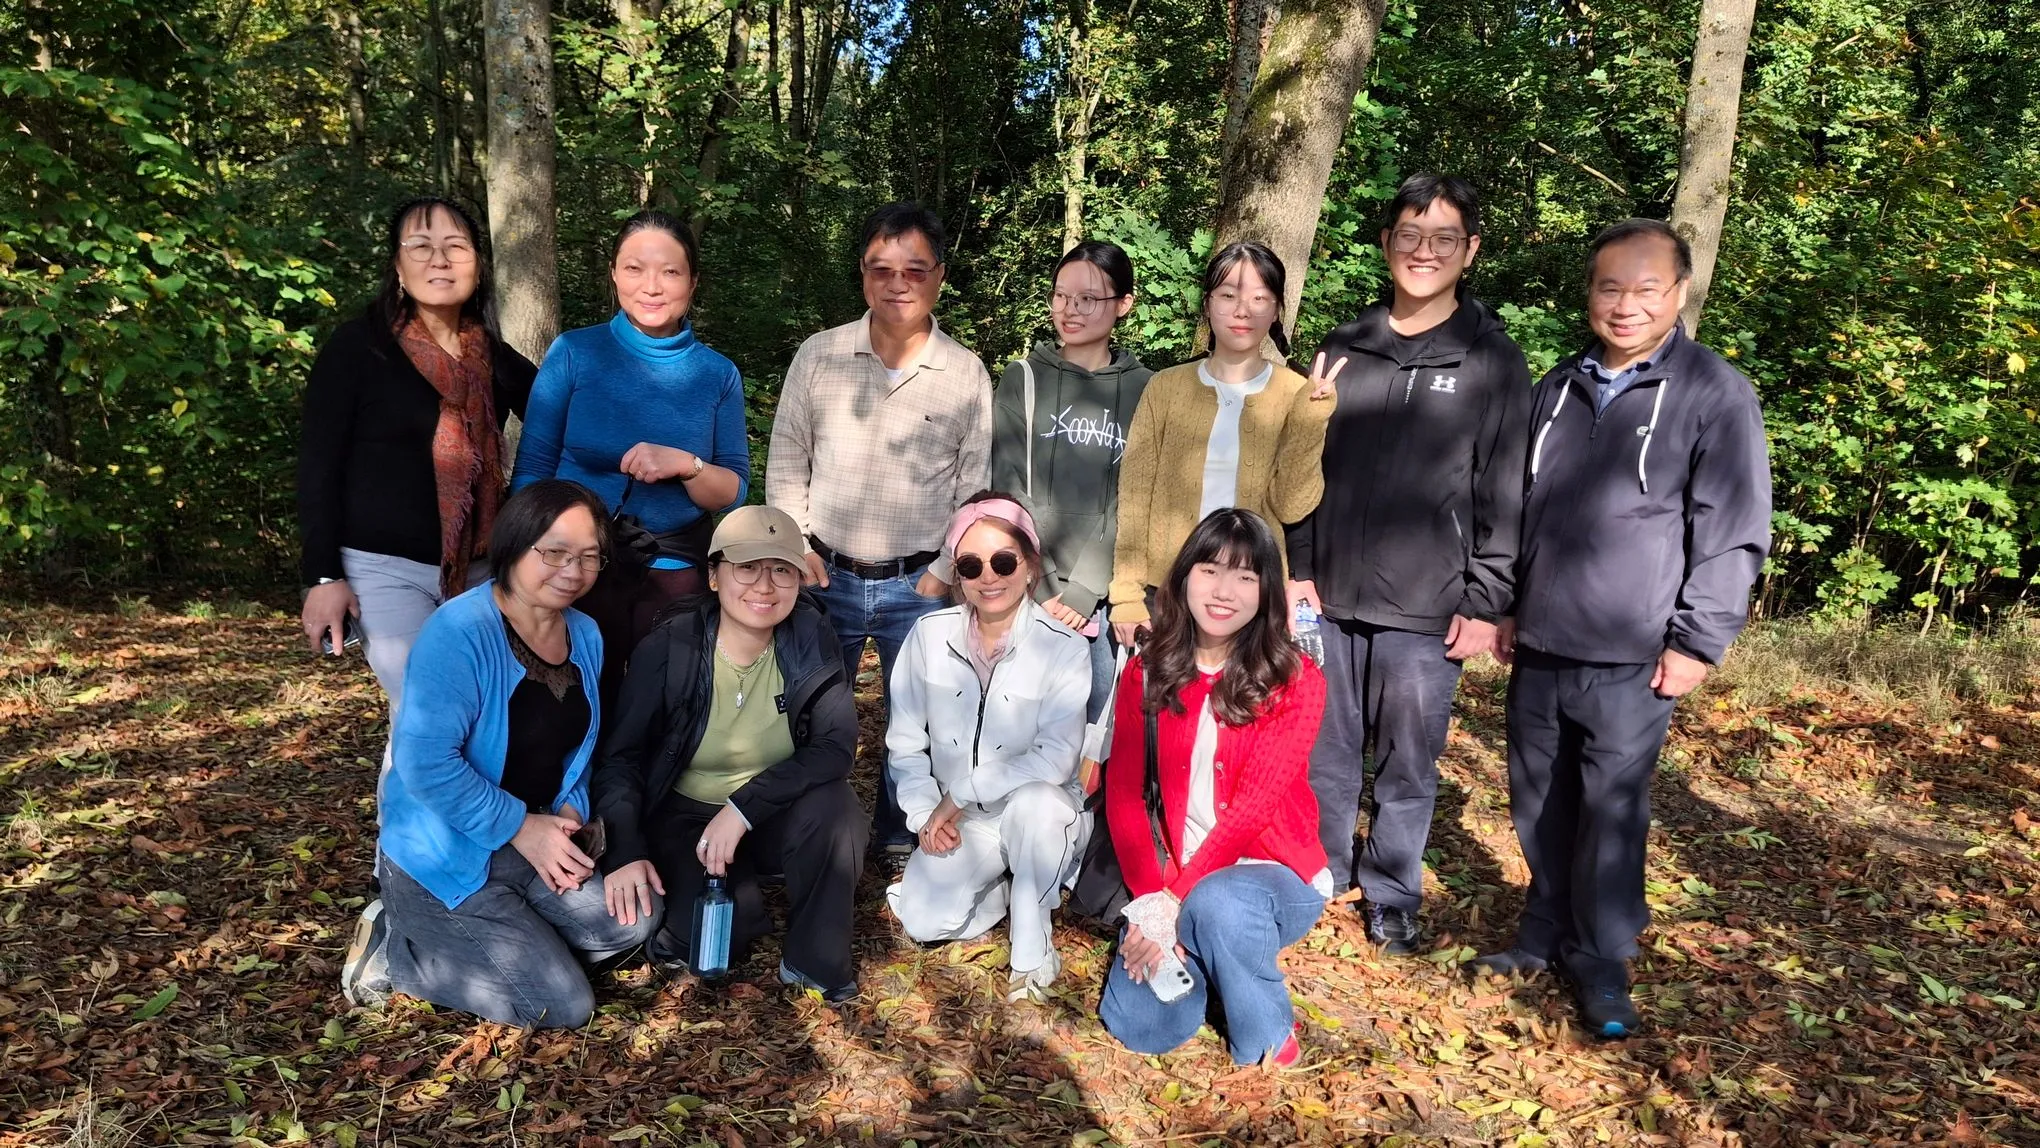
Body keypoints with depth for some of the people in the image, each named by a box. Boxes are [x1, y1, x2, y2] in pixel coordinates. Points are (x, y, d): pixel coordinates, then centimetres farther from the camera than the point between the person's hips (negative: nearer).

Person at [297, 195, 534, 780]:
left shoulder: (496, 358, 9)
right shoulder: (357, 346, -4)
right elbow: (318, 465, -6)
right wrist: (323, 576, -11)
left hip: (477, 572, 4)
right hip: (385, 570, -4)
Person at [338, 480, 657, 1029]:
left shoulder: (584, 635, 3)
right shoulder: (459, 632, -21)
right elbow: (425, 763, -26)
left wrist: (569, 811, -4)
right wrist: (522, 827, -21)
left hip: (533, 840, 8)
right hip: (446, 856, -7)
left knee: (633, 919, -9)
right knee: (563, 1006, -10)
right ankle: (392, 951, 6)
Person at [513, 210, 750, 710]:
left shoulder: (718, 373, 0)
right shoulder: (574, 353, -4)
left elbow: (735, 492, -1)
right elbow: (532, 471, -1)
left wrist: (685, 465, -20)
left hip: (678, 575, 1)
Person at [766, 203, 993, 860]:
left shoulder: (966, 374, 1)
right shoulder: (818, 356, 2)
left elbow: (977, 483, 5)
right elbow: (786, 462, 7)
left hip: (920, 584, 0)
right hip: (826, 577, 1)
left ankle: (902, 843, 30)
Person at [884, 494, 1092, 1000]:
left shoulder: (1064, 648, -15)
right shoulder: (929, 636, -5)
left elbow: (1057, 758, -23)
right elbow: (905, 744, 1)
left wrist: (961, 792, -21)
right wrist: (927, 814, -11)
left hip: (1040, 818, -3)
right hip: (960, 823, 3)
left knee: (1035, 801, -37)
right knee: (924, 920, -20)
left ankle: (1032, 947, -13)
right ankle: (1006, 887, 12)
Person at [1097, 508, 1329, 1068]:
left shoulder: (1295, 682, -11)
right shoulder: (1147, 673, -1)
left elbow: (1251, 808, -19)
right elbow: (1123, 794, -5)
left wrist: (1172, 902, -25)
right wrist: (1152, 900, -19)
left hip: (1272, 872, -3)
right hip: (1177, 878, 3)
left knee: (1217, 902, -36)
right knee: (1137, 1025, -14)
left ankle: (1271, 1040, -7)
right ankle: (1201, 955, 17)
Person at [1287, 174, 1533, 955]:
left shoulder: (1493, 362, 0)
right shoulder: (1342, 350, 9)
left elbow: (1506, 494, -3)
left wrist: (1486, 604, -7)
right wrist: (1297, 569, 4)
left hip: (1426, 611, -2)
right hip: (1330, 598, 3)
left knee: (1408, 766, 8)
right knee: (1327, 754, 12)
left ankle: (1392, 898, 27)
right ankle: (1319, 874, 31)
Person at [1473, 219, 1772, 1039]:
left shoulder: (1715, 394, -4)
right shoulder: (1556, 391, 12)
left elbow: (1734, 533, -7)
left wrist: (1696, 641, -10)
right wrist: (1507, 607, 16)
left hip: (1632, 660, -5)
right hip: (1540, 650, 5)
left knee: (1611, 811, -1)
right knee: (1539, 804, 13)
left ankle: (1601, 963, 15)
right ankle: (1546, 932, 30)